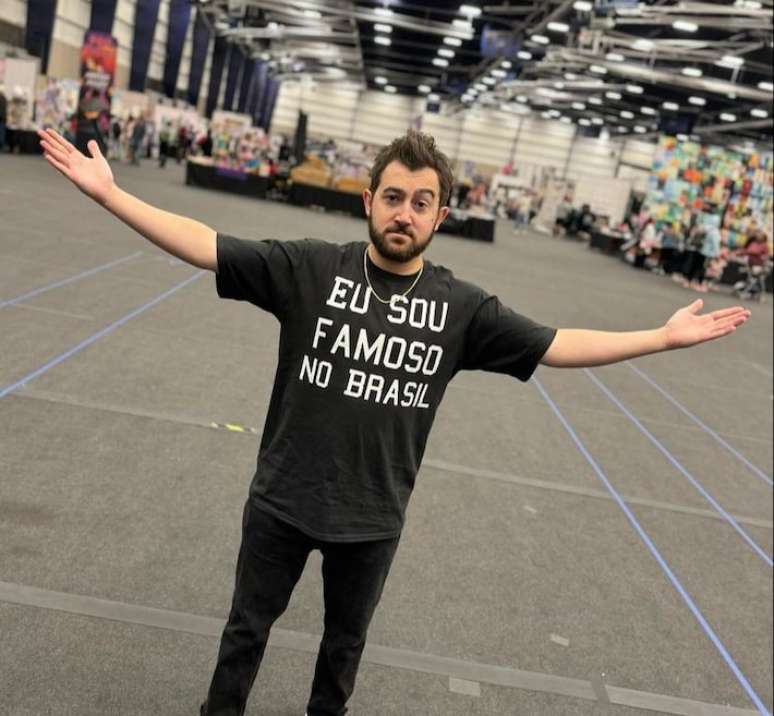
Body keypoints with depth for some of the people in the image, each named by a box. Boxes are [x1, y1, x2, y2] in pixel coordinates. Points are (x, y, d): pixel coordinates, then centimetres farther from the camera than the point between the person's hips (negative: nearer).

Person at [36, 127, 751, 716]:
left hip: (374, 519, 1)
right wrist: (108, 192, -22)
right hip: (283, 501, -1)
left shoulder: (463, 307, -8)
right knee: (247, 628, 21)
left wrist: (664, 336, -6)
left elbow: (557, 344, -5)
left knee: (345, 641, 25)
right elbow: (207, 245, -16)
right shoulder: (310, 266, -13)